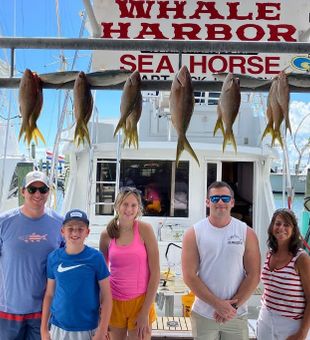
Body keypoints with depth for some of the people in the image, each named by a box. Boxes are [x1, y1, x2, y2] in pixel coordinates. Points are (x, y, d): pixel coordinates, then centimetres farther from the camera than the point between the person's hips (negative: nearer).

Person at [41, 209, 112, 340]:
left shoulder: (96, 257, -12)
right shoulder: (53, 257, -4)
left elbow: (106, 297, -8)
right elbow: (49, 294, 4)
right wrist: (44, 329, 5)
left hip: (88, 329, -2)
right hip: (58, 328, 2)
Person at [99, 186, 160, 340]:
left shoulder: (144, 229, -9)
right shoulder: (106, 235, -2)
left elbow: (155, 272, -9)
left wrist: (146, 311, -11)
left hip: (140, 300, -2)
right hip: (114, 301, 2)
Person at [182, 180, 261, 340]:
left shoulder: (247, 233, -2)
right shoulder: (193, 233, -5)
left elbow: (253, 275, -3)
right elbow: (189, 276, -8)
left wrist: (233, 305, -10)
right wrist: (217, 304, -13)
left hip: (237, 315, 1)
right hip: (203, 315, 0)